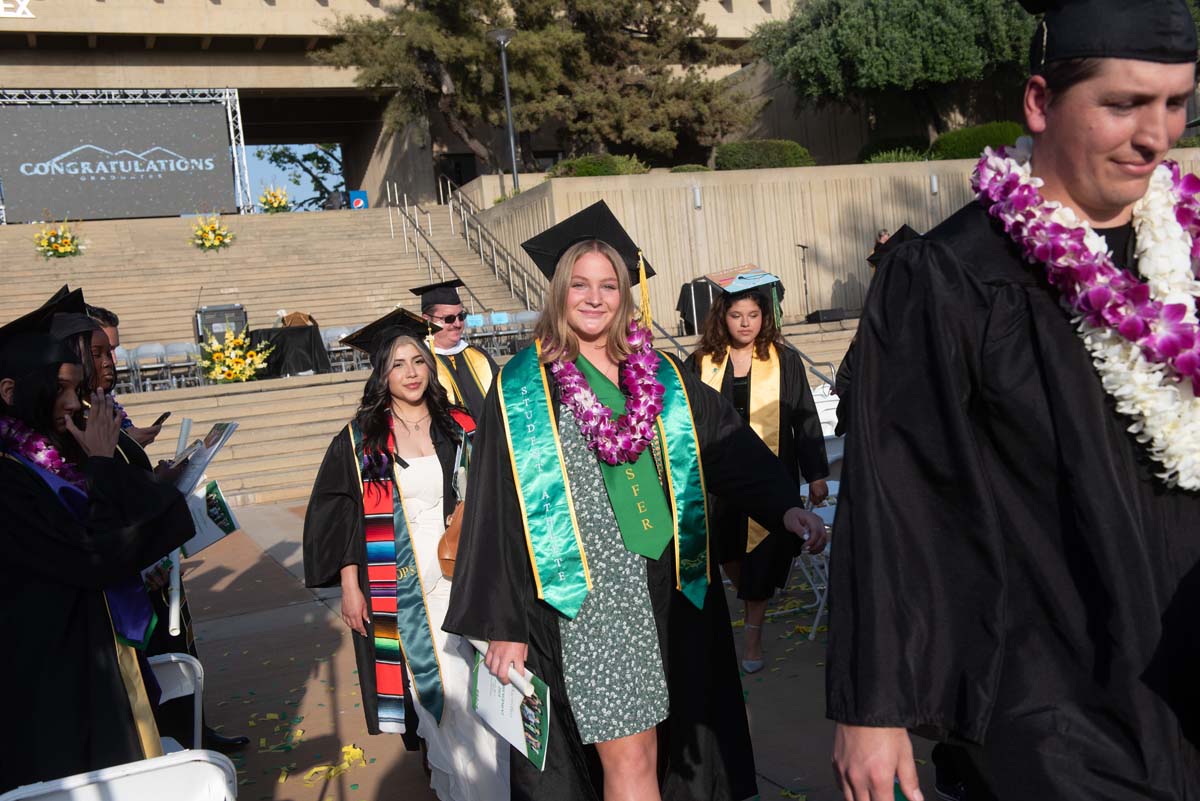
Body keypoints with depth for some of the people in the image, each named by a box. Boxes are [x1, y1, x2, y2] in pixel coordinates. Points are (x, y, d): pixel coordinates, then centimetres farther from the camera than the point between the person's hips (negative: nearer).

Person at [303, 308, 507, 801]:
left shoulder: (459, 428, 2)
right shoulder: (359, 441, -3)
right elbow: (338, 516, -2)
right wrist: (350, 586, -6)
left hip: (458, 579, 1)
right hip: (398, 588, -1)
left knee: (470, 687, 3)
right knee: (426, 686, 9)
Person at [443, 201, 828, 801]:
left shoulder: (662, 378, 10)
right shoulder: (522, 390, -1)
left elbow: (731, 446, 2)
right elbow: (498, 512, -4)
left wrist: (783, 504, -17)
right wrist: (504, 625, -8)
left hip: (672, 590, 4)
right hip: (589, 599, -4)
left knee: (672, 748, 13)